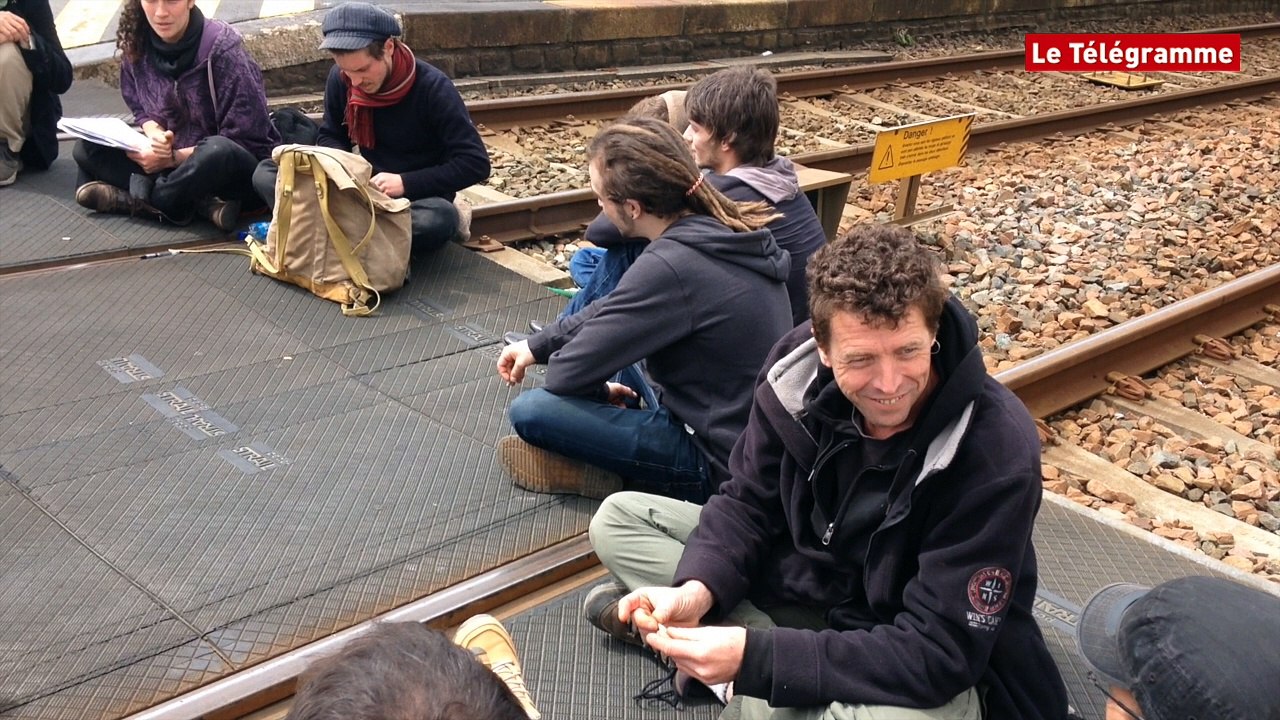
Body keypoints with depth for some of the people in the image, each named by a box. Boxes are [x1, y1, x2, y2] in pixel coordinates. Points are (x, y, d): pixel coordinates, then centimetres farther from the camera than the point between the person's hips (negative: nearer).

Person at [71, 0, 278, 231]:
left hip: (237, 170, -6)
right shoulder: (137, 46, -4)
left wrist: (173, 158, -20)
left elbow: (246, 143, -18)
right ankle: (198, 202, -22)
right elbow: (142, 111, 11)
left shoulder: (221, 47, -19)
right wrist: (156, 135, -13)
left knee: (218, 153, -39)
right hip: (177, 164, 6)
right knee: (87, 148, -7)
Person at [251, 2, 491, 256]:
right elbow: (330, 137, 10)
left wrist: (406, 183, -25)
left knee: (440, 218, -41)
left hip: (417, 198, -4)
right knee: (265, 173, -12)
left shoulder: (432, 88, -19)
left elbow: (476, 163, -20)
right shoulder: (340, 79, -6)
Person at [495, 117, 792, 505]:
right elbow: (617, 308, 13)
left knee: (529, 411, -14)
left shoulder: (669, 266, -29)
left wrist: (598, 391, 3)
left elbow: (566, 374, -19)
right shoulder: (722, 227, -2)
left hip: (721, 463, -9)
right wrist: (536, 345, 14)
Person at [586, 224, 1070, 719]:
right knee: (618, 518, 1)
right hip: (804, 582, 6)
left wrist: (755, 655, -38)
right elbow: (748, 502, -3)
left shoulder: (997, 454, -30)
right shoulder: (799, 371, -16)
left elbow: (936, 651, -30)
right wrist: (697, 590, -24)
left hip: (928, 673, -5)